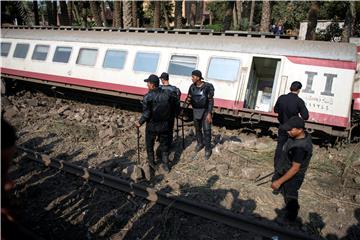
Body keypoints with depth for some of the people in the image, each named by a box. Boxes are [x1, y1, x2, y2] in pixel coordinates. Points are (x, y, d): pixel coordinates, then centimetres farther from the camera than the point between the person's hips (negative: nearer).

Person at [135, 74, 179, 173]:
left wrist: (140, 122, -6)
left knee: (149, 145, 17)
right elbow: (175, 105, 5)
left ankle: (151, 163, 30)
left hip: (152, 126, -4)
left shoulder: (148, 97, -19)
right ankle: (166, 165, 22)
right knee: (164, 145, 16)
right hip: (165, 125, 4)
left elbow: (146, 114, -20)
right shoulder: (167, 94, -4)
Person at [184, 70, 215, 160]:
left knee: (206, 130, -3)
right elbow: (188, 99, 4)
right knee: (197, 128, 16)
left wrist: (209, 113, -21)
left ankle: (208, 149, 8)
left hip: (205, 111, -5)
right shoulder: (192, 87, -2)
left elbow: (211, 101, -16)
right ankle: (200, 143, 38)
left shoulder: (207, 87, -17)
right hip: (196, 111, 5)